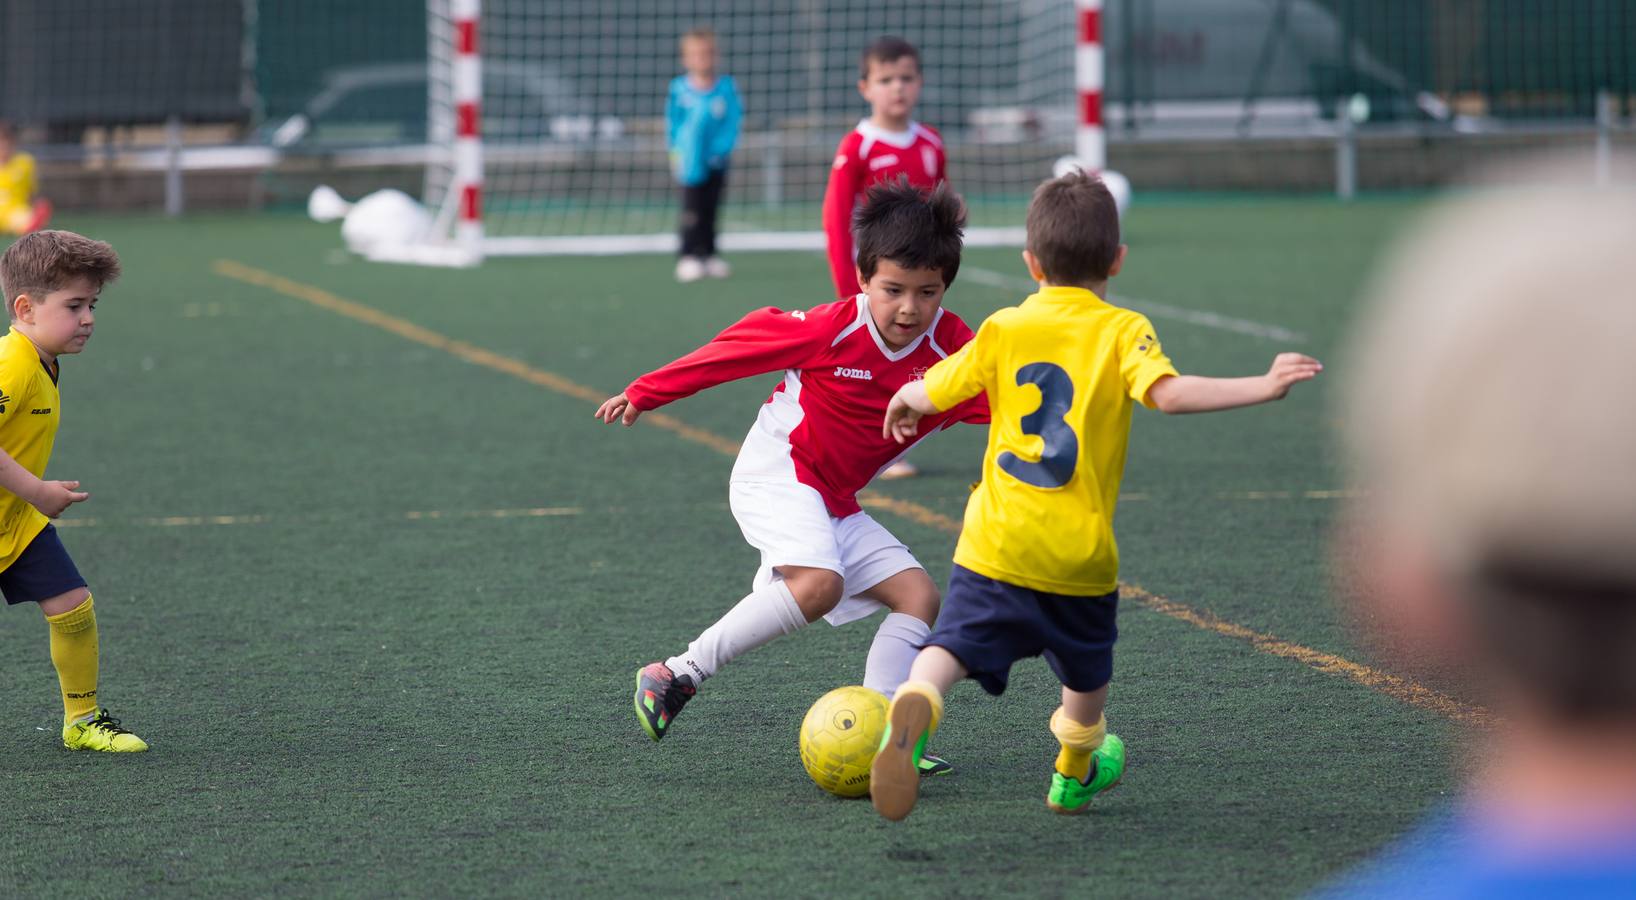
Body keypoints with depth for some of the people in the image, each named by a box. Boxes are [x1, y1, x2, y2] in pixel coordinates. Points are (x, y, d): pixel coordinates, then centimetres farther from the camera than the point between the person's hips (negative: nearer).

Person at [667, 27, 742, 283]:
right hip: (691, 163, -2)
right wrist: (677, 150, -3)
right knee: (692, 211, -7)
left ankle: (708, 255, 21)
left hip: (716, 161, 2)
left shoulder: (726, 88, -3)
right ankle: (688, 257, -4)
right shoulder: (679, 89, -5)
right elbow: (673, 124, 4)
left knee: (710, 210, 11)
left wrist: (722, 148, -15)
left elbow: (732, 122, -3)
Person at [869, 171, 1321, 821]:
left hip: (996, 542, 0)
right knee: (1087, 669, 24)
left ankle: (914, 706, -41)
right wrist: (1263, 387, -19)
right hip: (1081, 550, 0)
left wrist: (904, 403, 33)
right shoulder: (1122, 331, -4)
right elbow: (1169, 393, -21)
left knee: (954, 645, -8)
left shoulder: (1003, 330, 3)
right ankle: (1075, 773, 44)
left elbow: (931, 394, 10)